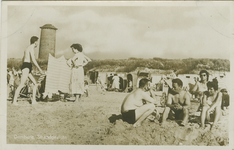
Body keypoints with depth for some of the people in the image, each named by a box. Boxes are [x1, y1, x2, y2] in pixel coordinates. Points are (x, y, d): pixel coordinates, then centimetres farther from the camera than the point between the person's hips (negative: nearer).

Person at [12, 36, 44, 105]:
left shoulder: (27, 49, 24)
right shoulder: (31, 48, -7)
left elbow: (23, 59, 31)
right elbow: (33, 60, -17)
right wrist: (39, 69, -14)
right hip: (26, 67, -10)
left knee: (35, 84, 7)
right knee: (21, 84, -15)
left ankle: (33, 100, 4)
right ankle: (14, 101, -16)